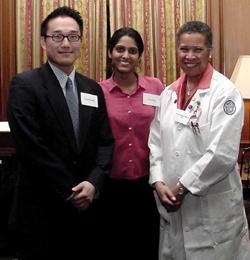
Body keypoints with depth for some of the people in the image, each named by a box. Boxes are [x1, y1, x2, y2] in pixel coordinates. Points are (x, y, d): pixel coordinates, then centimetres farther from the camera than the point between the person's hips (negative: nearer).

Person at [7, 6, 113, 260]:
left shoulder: (93, 89, 9)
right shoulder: (24, 85, -8)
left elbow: (105, 142, 6)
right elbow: (31, 146, -16)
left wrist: (93, 183, -10)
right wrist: (70, 192, -14)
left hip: (85, 208, 5)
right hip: (40, 210, -5)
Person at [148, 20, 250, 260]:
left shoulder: (224, 92, -10)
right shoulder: (168, 93, 8)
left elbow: (223, 152, -18)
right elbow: (156, 143, 8)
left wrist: (183, 187, -14)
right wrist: (158, 183, -6)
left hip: (214, 207, -5)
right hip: (172, 205, 5)